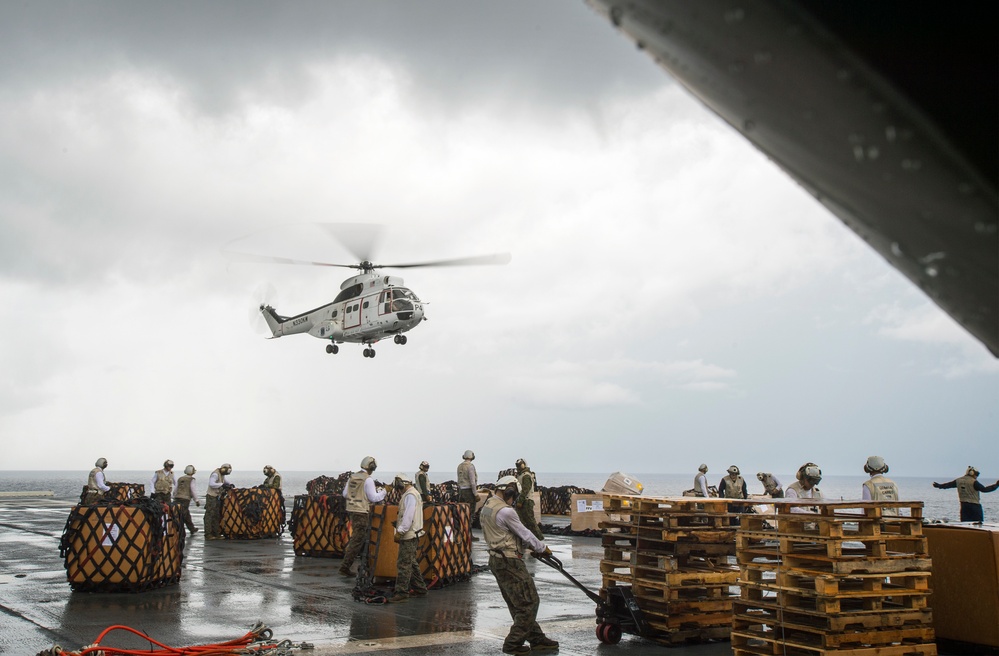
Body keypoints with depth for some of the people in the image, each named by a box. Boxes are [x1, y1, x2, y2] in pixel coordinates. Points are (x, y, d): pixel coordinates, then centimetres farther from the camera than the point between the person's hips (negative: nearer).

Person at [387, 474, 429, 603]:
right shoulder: (413, 493, 18)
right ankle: (420, 589, 25)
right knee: (412, 563, 18)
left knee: (403, 564, -10)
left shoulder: (410, 495, -15)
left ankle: (402, 593, -10)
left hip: (409, 535, -11)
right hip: (411, 535, 11)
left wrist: (399, 531, -22)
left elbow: (408, 516, -23)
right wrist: (398, 519, 13)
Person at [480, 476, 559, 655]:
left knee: (518, 604, 15)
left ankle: (536, 639, 24)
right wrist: (542, 548, 4)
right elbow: (524, 533, -12)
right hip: (510, 562, -11)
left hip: (497, 560, 11)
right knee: (529, 602, -3)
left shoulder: (487, 506, 11)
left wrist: (527, 545, 17)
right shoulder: (506, 511, -20)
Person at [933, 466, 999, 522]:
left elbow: (947, 485, 20)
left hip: (964, 506, 5)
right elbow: (984, 489, -17)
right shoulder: (973, 482, -12)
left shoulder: (958, 481, 8)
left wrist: (938, 485, 36)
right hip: (975, 505, -5)